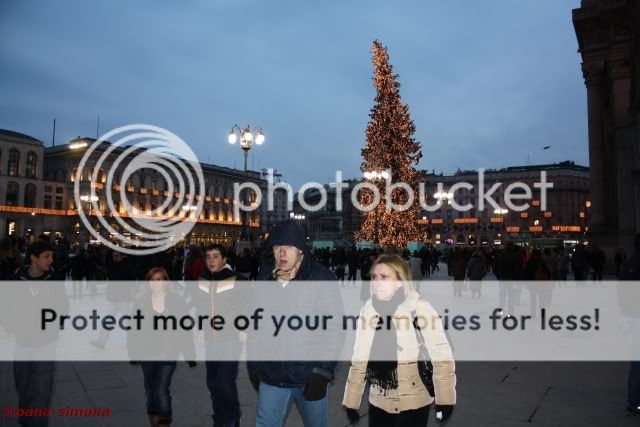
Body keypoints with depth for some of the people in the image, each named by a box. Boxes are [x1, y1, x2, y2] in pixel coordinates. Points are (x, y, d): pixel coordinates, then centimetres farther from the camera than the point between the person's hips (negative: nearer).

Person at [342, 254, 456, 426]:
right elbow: (360, 358, 2)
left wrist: (445, 400, -16)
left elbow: (442, 356, -12)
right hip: (378, 403, 4)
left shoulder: (419, 308, -15)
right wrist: (351, 402, 4)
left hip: (413, 404, -4)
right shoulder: (368, 308, -4)